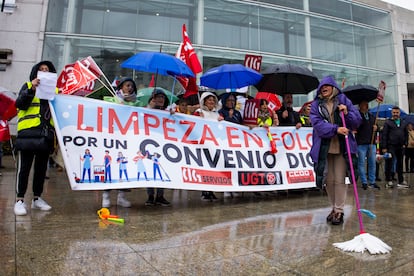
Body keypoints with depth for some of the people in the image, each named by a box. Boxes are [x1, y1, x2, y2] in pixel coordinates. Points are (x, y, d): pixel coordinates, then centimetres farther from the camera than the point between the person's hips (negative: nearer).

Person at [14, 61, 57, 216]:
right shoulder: (28, 86, 10)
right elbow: (20, 104, -6)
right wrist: (32, 89, -16)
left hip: (46, 135, 3)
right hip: (28, 133, -3)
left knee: (41, 168, 10)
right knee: (24, 168, 0)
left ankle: (37, 198, 21)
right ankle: (20, 200, 10)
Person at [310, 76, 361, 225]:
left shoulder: (343, 101, 5)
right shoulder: (316, 104, 6)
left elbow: (357, 121, 4)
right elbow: (317, 123, -9)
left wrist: (347, 113, -14)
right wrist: (336, 129, -20)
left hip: (341, 147, -1)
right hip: (324, 148, 1)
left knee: (340, 180, -1)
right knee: (329, 180, 10)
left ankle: (339, 211, 11)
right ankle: (333, 208, 26)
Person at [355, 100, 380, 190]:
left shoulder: (372, 116, 18)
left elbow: (376, 126, 28)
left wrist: (376, 128, 6)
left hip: (372, 143, 6)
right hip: (361, 143, -6)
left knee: (373, 163, 8)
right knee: (361, 163, -1)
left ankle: (372, 182, 17)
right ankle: (364, 182, 6)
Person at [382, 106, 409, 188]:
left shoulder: (403, 123, 16)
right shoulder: (387, 122, 1)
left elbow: (406, 134, 18)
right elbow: (384, 135, -5)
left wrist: (405, 144, 4)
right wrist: (384, 147, -11)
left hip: (400, 147, 5)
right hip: (391, 146, -5)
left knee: (400, 164, 11)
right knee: (389, 163, -4)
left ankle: (401, 181, 19)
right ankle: (389, 181, 2)